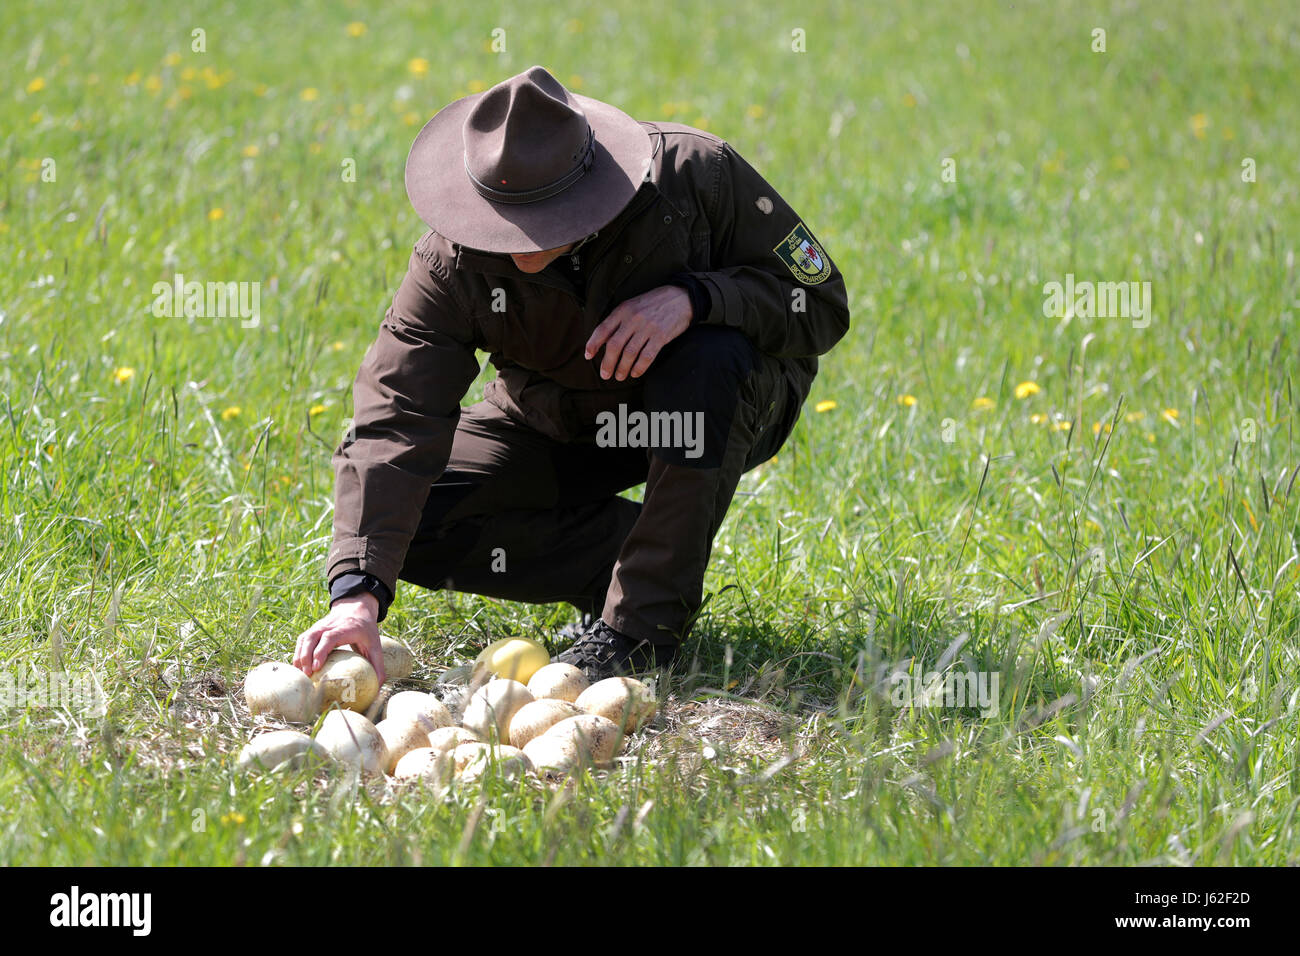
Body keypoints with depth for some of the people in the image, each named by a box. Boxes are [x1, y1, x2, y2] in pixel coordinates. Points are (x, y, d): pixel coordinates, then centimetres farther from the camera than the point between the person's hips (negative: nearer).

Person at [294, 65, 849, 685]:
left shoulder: (694, 173, -29)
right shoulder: (453, 259, -25)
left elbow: (822, 303, -22)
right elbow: (392, 418, -33)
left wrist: (693, 296, -41)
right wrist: (358, 593, -46)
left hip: (718, 413, -2)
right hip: (558, 422, 2)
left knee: (711, 356, -38)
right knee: (410, 518, -19)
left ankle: (644, 621, -27)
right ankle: (624, 553, -5)